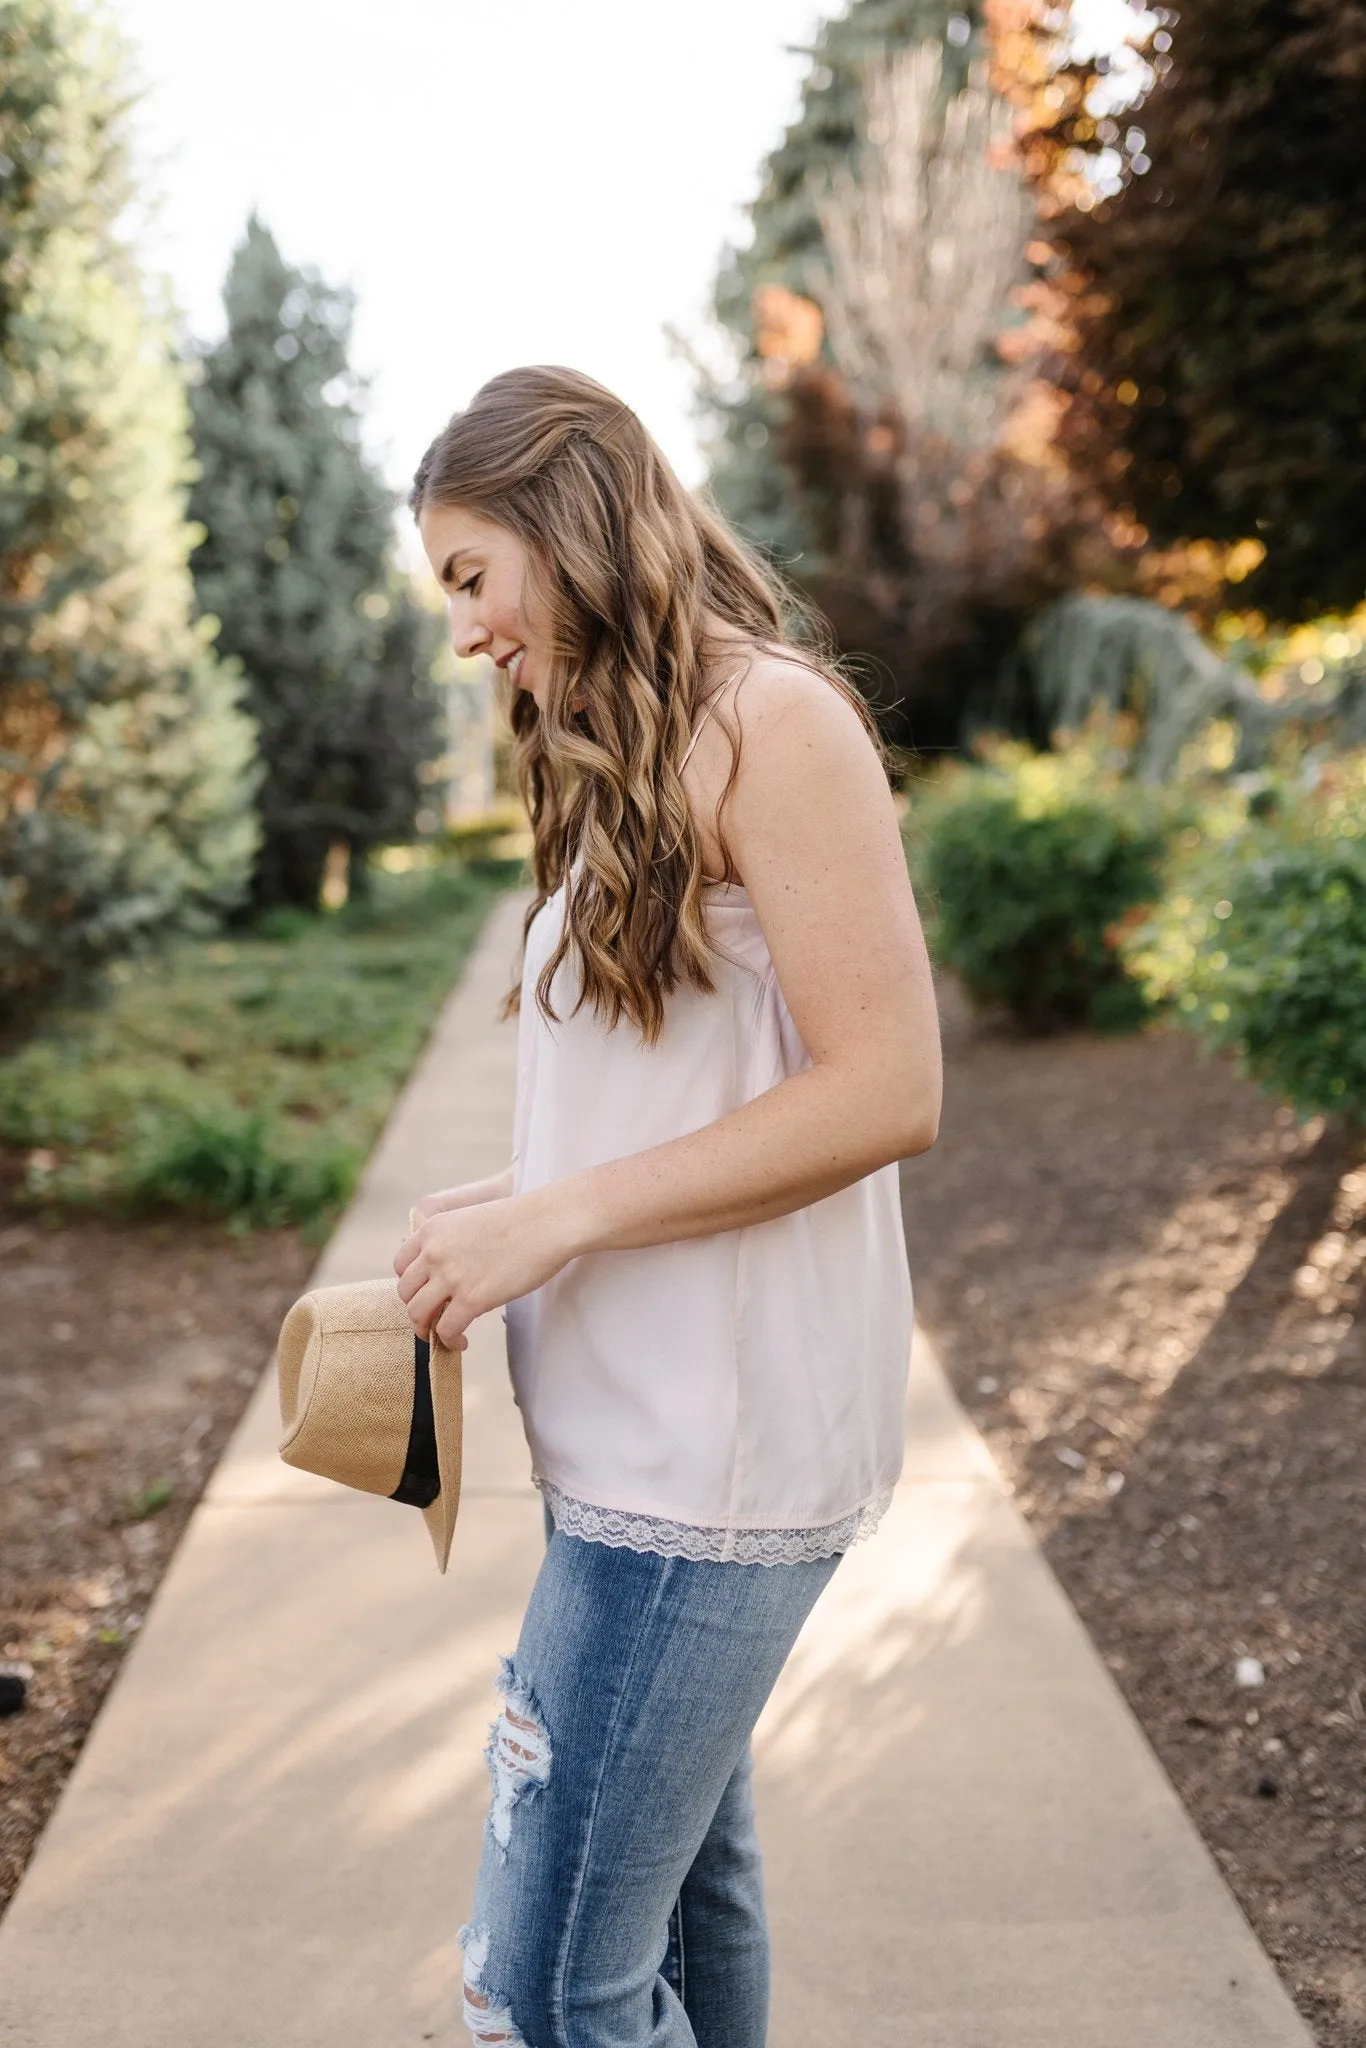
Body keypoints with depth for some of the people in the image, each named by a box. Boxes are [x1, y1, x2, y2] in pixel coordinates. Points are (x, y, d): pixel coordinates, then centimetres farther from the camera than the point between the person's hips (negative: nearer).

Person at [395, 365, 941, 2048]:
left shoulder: (771, 721, -11)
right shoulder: (632, 762, 16)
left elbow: (884, 1090, -18)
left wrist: (555, 1217, -17)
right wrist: (512, 1208, 3)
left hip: (714, 1451, -9)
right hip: (659, 1442, 9)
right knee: (685, 1882, 20)